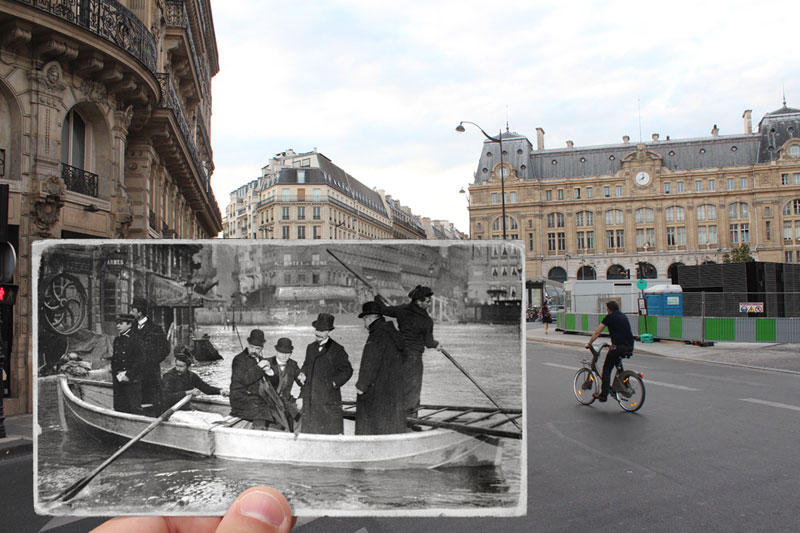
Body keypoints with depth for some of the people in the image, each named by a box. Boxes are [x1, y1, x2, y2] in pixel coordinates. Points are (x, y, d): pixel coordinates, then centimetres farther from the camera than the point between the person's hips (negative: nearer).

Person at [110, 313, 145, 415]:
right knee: (119, 408, 10)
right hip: (118, 382, 7)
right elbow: (114, 360, 19)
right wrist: (115, 376, 9)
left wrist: (128, 376, -15)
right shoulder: (117, 340, 13)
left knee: (135, 409, -4)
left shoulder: (135, 340, -9)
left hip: (132, 381, -7)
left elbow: (140, 362, -12)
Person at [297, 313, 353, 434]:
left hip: (329, 399, -5)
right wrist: (303, 374, 6)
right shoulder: (311, 348, 14)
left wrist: (334, 383, -12)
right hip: (309, 399, 5)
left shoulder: (337, 350, -3)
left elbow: (347, 370, -2)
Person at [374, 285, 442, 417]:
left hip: (400, 352, 6)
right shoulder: (427, 321, -14)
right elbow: (428, 342, -5)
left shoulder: (402, 310, -2)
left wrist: (378, 298, 28)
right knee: (411, 387, 5)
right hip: (413, 356, -6)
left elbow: (384, 310, 9)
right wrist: (436, 345, 17)